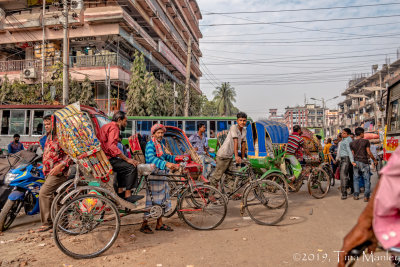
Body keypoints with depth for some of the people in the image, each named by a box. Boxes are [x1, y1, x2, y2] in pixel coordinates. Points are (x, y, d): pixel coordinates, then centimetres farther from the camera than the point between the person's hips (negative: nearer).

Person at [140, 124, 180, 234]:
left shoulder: (161, 144, 16)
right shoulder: (150, 144, -11)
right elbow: (151, 158, -28)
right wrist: (166, 164, -40)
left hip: (162, 175, 9)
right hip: (153, 175, -9)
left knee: (162, 198, 13)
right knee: (151, 198, -5)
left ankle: (159, 224, 24)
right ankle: (144, 224, 9)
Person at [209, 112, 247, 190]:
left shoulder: (244, 131, 7)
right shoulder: (234, 127, -16)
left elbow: (243, 144, 11)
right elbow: (235, 142, -25)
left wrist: (243, 158, 13)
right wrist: (236, 156, -32)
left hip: (230, 156, 8)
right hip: (223, 155, -8)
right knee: (217, 176, -2)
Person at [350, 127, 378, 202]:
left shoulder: (352, 143, 4)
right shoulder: (366, 141, -6)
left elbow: (352, 154, 5)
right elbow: (369, 153, -5)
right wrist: (374, 160, 6)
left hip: (356, 162, 4)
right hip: (364, 162, -4)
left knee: (356, 179, 12)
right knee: (367, 179, 4)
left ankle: (356, 195, 12)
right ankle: (366, 196, 4)